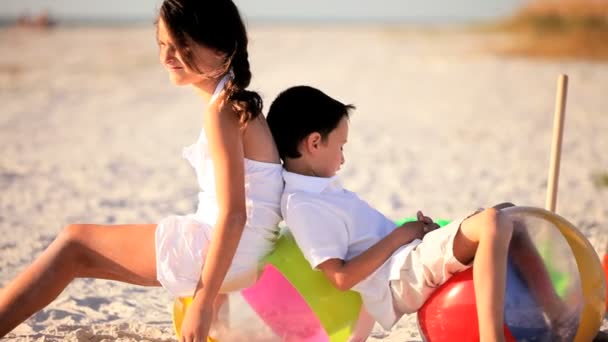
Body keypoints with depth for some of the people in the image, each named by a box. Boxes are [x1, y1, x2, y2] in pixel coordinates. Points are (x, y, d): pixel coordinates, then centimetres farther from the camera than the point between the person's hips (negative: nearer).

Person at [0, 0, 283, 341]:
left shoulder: (222, 108, -17)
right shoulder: (236, 98, 10)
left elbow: (233, 215, -23)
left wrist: (204, 303, -23)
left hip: (222, 251, -9)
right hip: (231, 250, 9)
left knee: (74, 243, 2)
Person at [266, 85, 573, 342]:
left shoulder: (317, 189, 15)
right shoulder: (303, 205, -16)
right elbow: (341, 277, -22)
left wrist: (409, 229, 6)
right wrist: (398, 236, -14)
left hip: (414, 260, 11)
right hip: (402, 276, -11)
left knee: (505, 213, 16)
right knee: (493, 224, -30)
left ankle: (555, 311, 13)